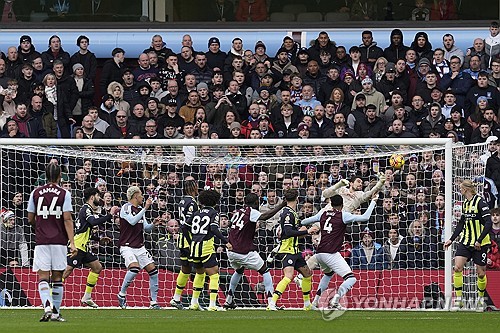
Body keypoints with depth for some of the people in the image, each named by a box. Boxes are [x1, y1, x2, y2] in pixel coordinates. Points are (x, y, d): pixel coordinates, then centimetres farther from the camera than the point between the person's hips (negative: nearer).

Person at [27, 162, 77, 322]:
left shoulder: (36, 193, 4)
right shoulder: (64, 194, -3)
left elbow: (30, 219, 9)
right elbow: (67, 219, -8)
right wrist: (72, 243, -9)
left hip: (41, 241, 1)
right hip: (59, 241, -1)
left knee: (43, 277, -4)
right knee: (57, 277, 9)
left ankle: (47, 307, -26)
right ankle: (56, 313, 12)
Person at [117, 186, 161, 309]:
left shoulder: (140, 209, 15)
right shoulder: (126, 208, -8)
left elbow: (146, 227, 19)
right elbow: (132, 221, -24)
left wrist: (153, 224, -1)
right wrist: (145, 208, -23)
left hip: (140, 247, 8)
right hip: (127, 247, -8)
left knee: (153, 270, -2)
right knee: (134, 268, -29)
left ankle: (153, 302, 4)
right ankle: (122, 294, -8)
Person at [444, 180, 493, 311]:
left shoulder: (480, 202, -14)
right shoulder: (465, 203, 9)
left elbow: (488, 223, -18)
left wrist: (479, 241, -22)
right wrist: (451, 239, 14)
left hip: (480, 244, -6)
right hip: (466, 241, 6)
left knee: (481, 273, 2)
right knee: (457, 268, -9)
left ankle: (481, 299, 24)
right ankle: (458, 300, -6)